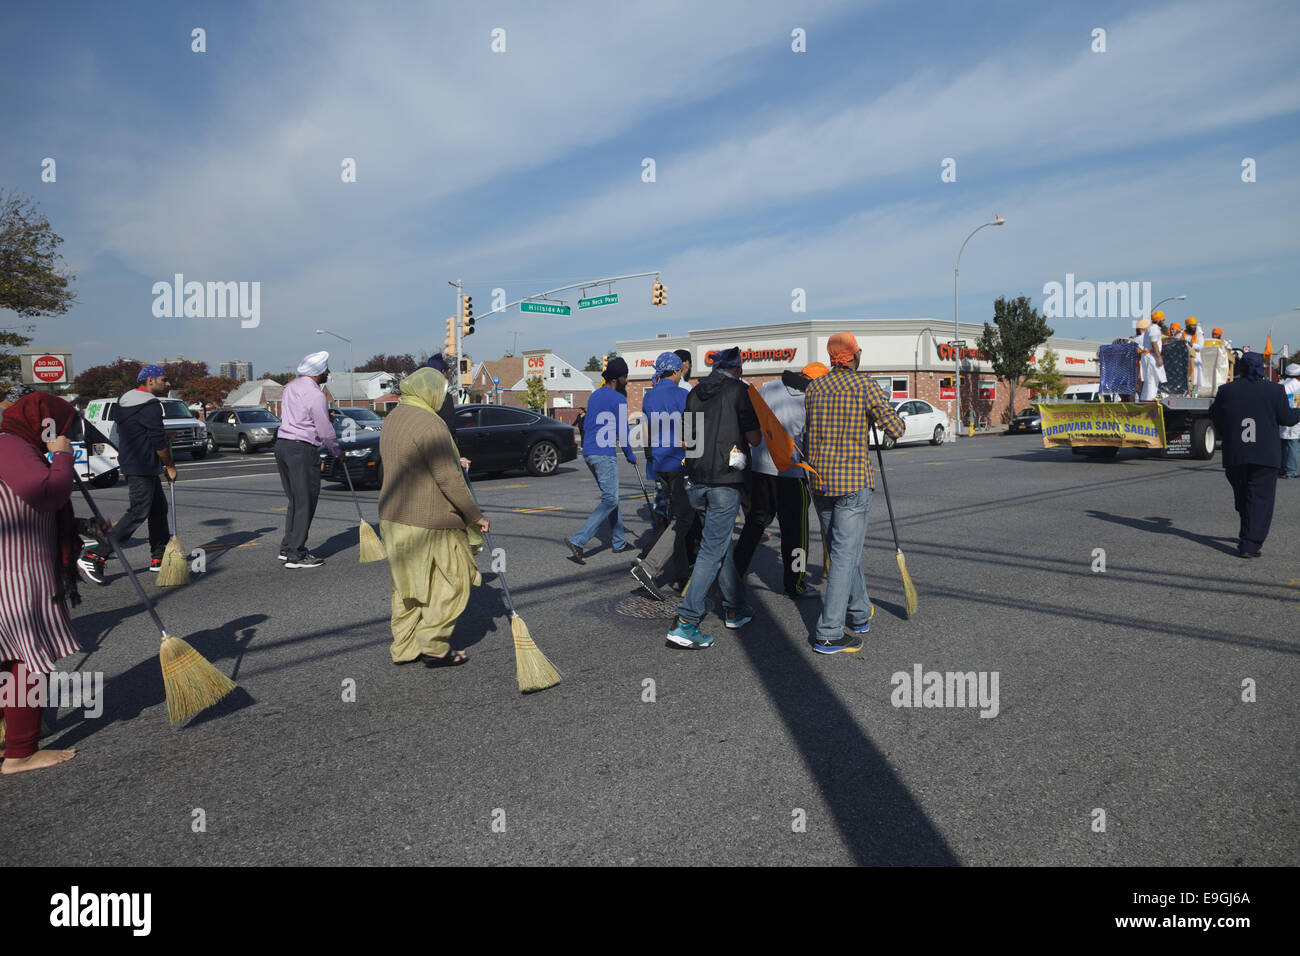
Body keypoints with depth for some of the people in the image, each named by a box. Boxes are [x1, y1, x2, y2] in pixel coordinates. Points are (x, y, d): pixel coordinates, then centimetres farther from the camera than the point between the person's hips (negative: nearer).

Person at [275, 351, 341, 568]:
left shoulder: (291, 387, 12)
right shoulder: (315, 395, -15)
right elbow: (325, 431, -12)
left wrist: (325, 415, 18)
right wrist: (337, 452, 5)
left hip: (282, 443, 9)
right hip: (302, 449, -9)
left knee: (295, 501, 17)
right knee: (305, 503, -2)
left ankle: (287, 548, 21)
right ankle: (296, 555, -1)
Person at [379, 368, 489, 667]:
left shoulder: (393, 419, 14)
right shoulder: (429, 424, -18)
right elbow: (448, 478, -20)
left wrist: (452, 460, 30)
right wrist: (475, 516, -13)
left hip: (394, 517, 10)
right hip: (427, 522, -10)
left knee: (407, 585, 17)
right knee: (450, 584, 3)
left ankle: (404, 648, 23)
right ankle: (434, 648, 6)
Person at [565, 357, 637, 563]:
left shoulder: (594, 395, 17)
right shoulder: (618, 399, -8)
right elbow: (623, 431, -8)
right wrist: (630, 457, 3)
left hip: (588, 452, 9)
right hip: (604, 454, -9)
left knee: (610, 497, 16)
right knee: (610, 500, -9)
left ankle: (619, 542, 21)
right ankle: (577, 541, -18)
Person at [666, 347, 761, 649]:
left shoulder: (694, 393, 13)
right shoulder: (740, 390, -3)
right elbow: (754, 438, -5)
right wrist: (757, 433, 16)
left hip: (696, 481, 6)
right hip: (725, 480, -6)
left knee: (721, 543, 19)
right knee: (713, 550, -4)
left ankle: (734, 609, 28)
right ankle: (685, 623, -8)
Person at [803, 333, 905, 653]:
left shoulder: (814, 388, 7)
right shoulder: (865, 386, -8)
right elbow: (896, 430, -9)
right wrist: (881, 414, 10)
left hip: (820, 483, 6)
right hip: (854, 483, -6)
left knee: (844, 551, 19)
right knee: (845, 555, -2)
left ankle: (861, 615, 32)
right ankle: (828, 634, -2)